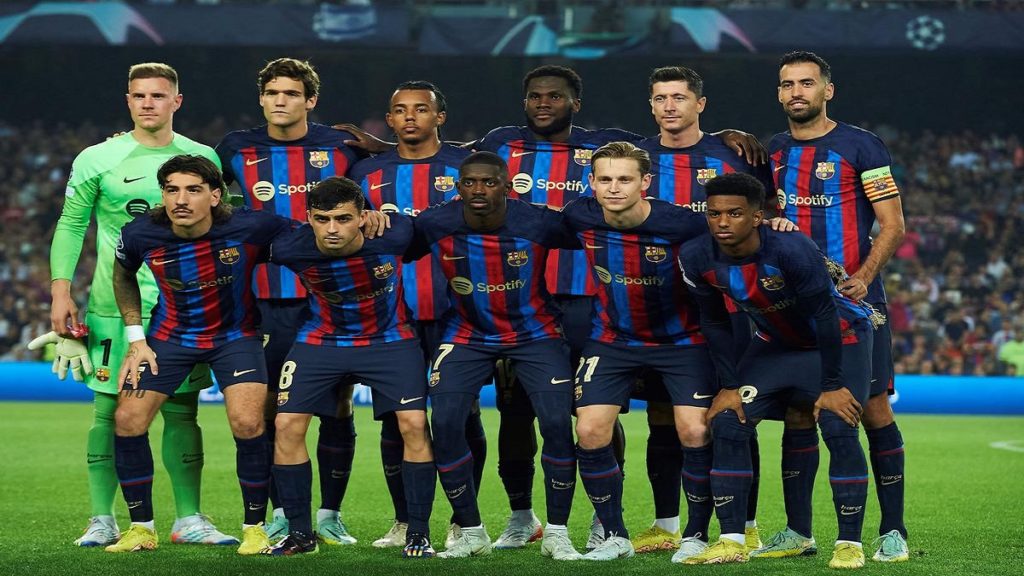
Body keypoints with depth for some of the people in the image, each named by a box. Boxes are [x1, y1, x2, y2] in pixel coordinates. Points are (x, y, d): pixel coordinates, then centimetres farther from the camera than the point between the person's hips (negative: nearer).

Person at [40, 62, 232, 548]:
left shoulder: (202, 158, 6)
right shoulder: (97, 160, 1)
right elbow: (71, 225, 5)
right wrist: (61, 290, -4)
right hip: (114, 307, -2)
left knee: (182, 413, 4)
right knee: (111, 412, 0)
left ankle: (189, 520, 9)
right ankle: (102, 521, 6)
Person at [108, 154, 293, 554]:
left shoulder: (250, 228, -25)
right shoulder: (140, 235, -18)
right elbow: (123, 276, 5)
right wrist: (136, 339, 2)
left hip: (235, 334, -2)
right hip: (170, 336, 2)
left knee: (248, 423, -18)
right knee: (127, 419, -8)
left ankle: (255, 528, 2)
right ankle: (141, 528, 9)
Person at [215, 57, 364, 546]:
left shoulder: (340, 146, 0)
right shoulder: (238, 149, 4)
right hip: (269, 300, 1)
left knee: (338, 407, 1)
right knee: (271, 408, 1)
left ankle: (330, 514, 11)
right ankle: (281, 513, 13)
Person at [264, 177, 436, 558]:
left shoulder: (390, 238, -26)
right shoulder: (289, 251, -24)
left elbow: (401, 216, -2)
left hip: (389, 338, -1)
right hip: (322, 339, 1)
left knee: (414, 423, -15)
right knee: (287, 425, -8)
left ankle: (418, 533, -1)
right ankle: (300, 533, 7)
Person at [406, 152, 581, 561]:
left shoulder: (537, 223, -23)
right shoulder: (434, 225, -18)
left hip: (534, 331, -1)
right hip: (467, 334, 1)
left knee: (557, 423, -16)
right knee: (445, 423, -13)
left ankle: (557, 534, 0)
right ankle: (470, 533, 3)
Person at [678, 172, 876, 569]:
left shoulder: (792, 250, -36)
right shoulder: (697, 260, -20)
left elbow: (825, 316, -26)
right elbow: (715, 323, -5)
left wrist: (831, 386, -22)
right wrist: (729, 385, -7)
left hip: (840, 336, -5)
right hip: (776, 342, 5)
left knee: (839, 429, -20)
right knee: (728, 423, -10)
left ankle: (849, 544, -8)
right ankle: (732, 541, -4)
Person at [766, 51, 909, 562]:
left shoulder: (860, 146, -2)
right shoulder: (770, 154, 12)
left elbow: (892, 224, -5)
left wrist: (863, 277, -19)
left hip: (854, 303, -4)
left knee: (874, 411, -5)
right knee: (797, 414, 4)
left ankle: (893, 530, 2)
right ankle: (797, 532, 11)